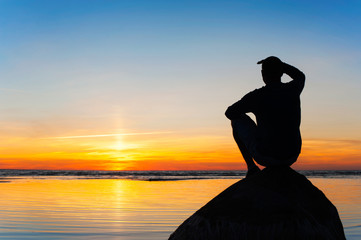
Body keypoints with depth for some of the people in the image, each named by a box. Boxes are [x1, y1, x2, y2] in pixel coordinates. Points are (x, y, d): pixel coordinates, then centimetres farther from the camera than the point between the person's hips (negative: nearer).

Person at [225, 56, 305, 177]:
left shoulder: (256, 96, -13)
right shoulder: (292, 90, -2)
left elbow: (229, 113, 1)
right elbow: (301, 76, 25)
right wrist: (277, 63, 18)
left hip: (265, 156, -4)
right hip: (291, 158, 5)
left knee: (236, 120, 16)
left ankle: (251, 167, 15)